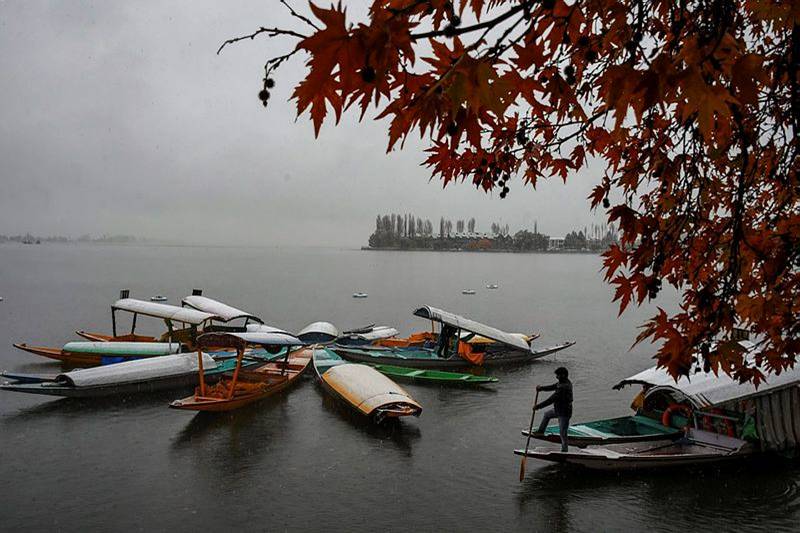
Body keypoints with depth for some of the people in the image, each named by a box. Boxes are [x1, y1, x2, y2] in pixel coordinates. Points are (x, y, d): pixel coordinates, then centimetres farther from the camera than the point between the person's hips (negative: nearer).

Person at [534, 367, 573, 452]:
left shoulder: (563, 387, -32)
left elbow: (551, 399, -31)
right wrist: (541, 387, -3)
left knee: (562, 433, 1)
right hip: (558, 409, 11)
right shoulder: (565, 382, -1)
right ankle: (541, 431, 45)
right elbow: (553, 386, 11)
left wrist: (538, 406, -24)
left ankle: (564, 450, 15)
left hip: (564, 413, -11)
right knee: (546, 414, 29)